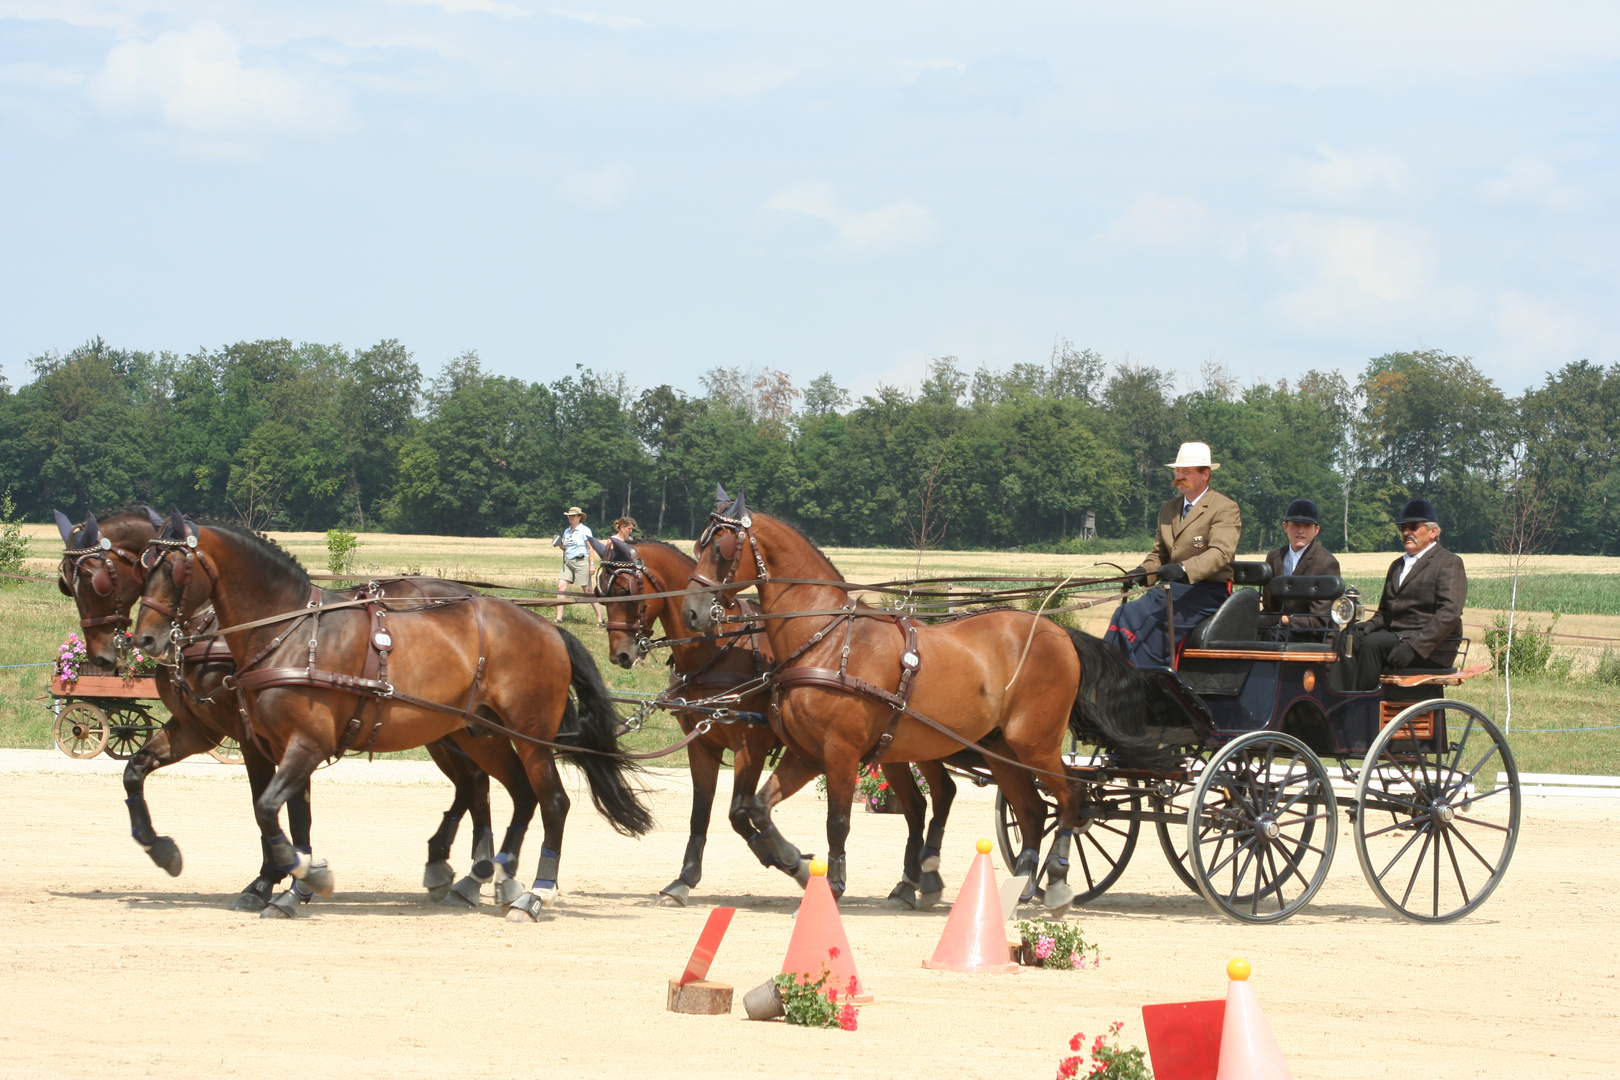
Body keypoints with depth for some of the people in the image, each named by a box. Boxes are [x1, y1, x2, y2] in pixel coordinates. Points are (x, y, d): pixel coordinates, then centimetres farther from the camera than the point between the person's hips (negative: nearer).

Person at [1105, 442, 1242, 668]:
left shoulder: (1225, 509, -5)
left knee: (1151, 625, -27)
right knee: (1124, 616, -17)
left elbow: (1221, 553, -19)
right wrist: (1143, 572, -1)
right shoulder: (1168, 509, 19)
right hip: (1172, 590, 7)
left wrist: (1184, 569, -36)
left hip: (1206, 592, -7)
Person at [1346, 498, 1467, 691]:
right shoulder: (1397, 566, 26)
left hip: (1432, 648, -7)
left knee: (1371, 644, -32)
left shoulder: (1449, 563, 0)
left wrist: (1415, 646, -25)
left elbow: (1450, 613, -14)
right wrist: (1372, 624, 1)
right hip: (1393, 635, 7)